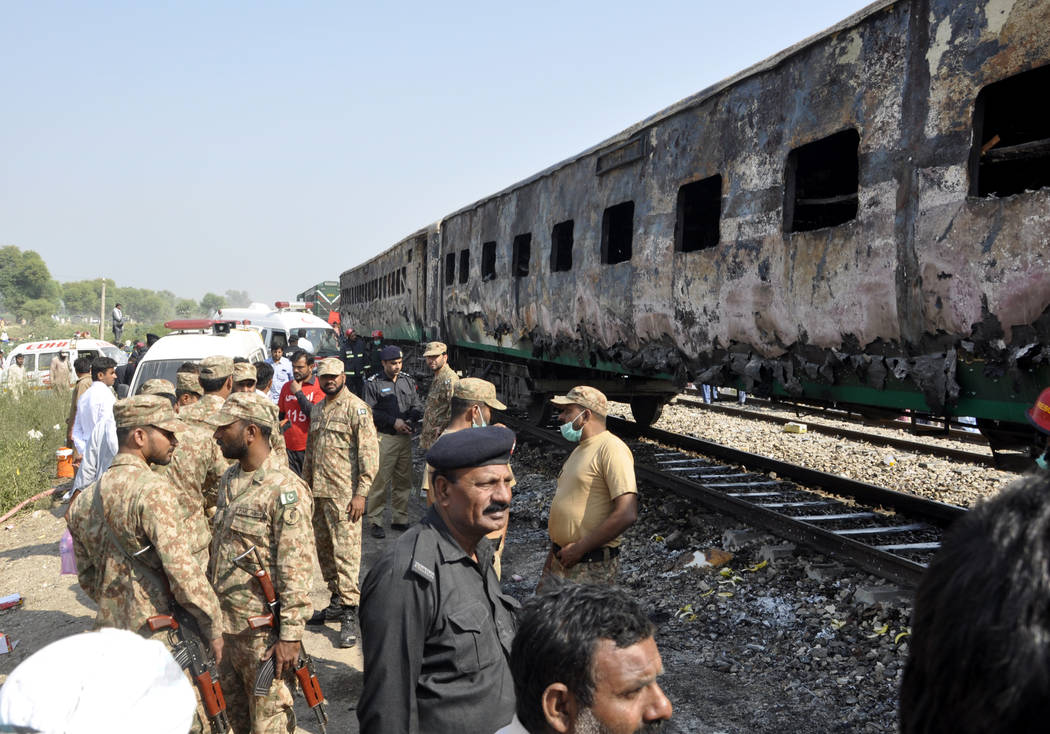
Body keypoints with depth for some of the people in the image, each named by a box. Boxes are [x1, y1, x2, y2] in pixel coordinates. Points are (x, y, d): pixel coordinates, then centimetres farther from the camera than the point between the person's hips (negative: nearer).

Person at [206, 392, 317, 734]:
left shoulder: (285, 489, -20)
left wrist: (291, 636, -21)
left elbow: (296, 569, -21)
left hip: (262, 631, -8)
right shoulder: (229, 480, 7)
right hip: (224, 623, 8)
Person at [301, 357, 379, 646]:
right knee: (324, 549, 13)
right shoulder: (317, 409, 16)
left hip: (344, 494, -8)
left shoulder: (356, 408, -8)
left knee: (346, 550, -9)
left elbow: (369, 452, -13)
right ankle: (337, 601, 26)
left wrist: (361, 493, -17)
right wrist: (306, 485, 19)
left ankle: (350, 614, -6)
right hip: (319, 492, 8)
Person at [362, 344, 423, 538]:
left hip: (405, 437, 5)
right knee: (380, 480, -6)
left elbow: (417, 406, 14)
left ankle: (399, 519, 19)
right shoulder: (373, 384, -2)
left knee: (403, 481, 9)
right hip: (384, 438, -5)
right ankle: (375, 522, 3)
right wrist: (393, 422, -13)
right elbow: (370, 412, -7)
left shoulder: (408, 381, 13)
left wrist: (409, 419, -6)